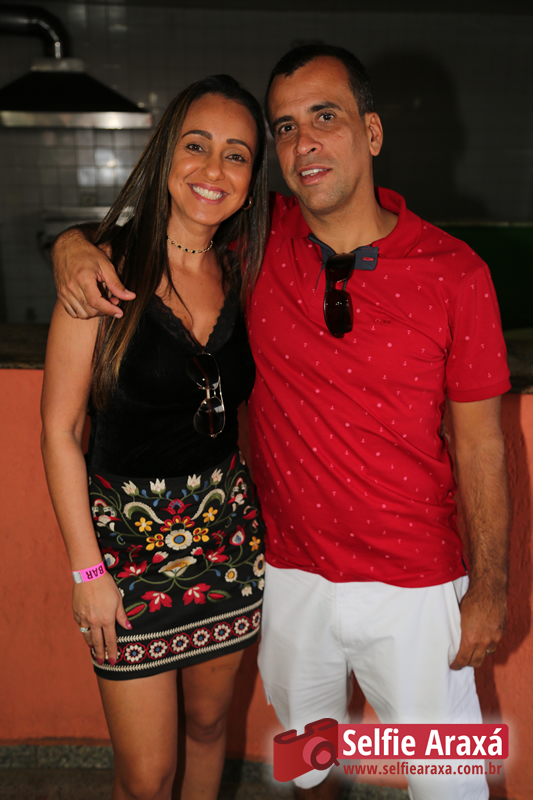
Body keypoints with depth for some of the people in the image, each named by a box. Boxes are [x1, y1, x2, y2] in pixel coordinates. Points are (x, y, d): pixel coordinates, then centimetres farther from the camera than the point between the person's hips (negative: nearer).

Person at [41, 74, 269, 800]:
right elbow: (60, 429, -11)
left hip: (228, 528, 5)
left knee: (209, 721, 22)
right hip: (131, 535, -4)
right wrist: (87, 569, -10)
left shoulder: (240, 268, 1)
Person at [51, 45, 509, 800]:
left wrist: (490, 589, -3)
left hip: (416, 584, -2)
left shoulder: (454, 272, -12)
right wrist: (76, 245, -15)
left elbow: (478, 442, -7)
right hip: (291, 574, 3)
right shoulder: (256, 241, -7)